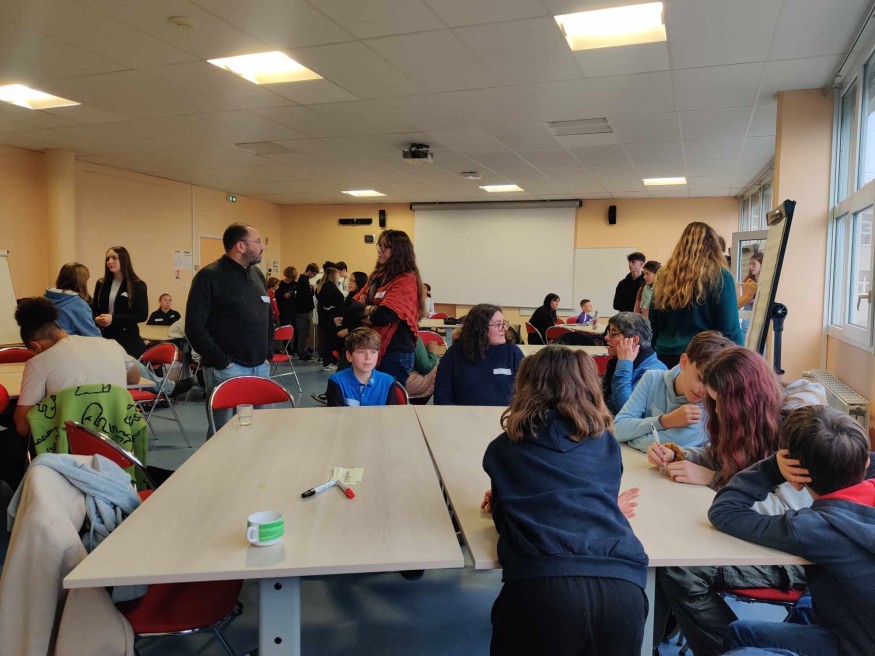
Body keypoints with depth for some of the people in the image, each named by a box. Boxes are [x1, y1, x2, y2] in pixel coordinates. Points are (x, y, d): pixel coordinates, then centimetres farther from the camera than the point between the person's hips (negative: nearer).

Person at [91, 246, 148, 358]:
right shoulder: (101, 284, 12)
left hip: (127, 338, -3)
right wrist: (96, 319, -6)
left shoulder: (137, 285, -3)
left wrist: (113, 319, -16)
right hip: (104, 337, 4)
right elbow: (93, 308, 18)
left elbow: (142, 314, -8)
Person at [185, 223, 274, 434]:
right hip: (227, 370, -6)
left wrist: (268, 353, 11)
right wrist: (222, 361, -15)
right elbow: (194, 328, -14)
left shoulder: (257, 274, 14)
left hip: (261, 367, 7)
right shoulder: (209, 276, -9)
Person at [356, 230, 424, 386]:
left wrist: (361, 316, -3)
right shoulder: (377, 277, 12)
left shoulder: (406, 280, -12)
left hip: (395, 355, -7)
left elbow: (384, 316, -23)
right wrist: (364, 309, -11)